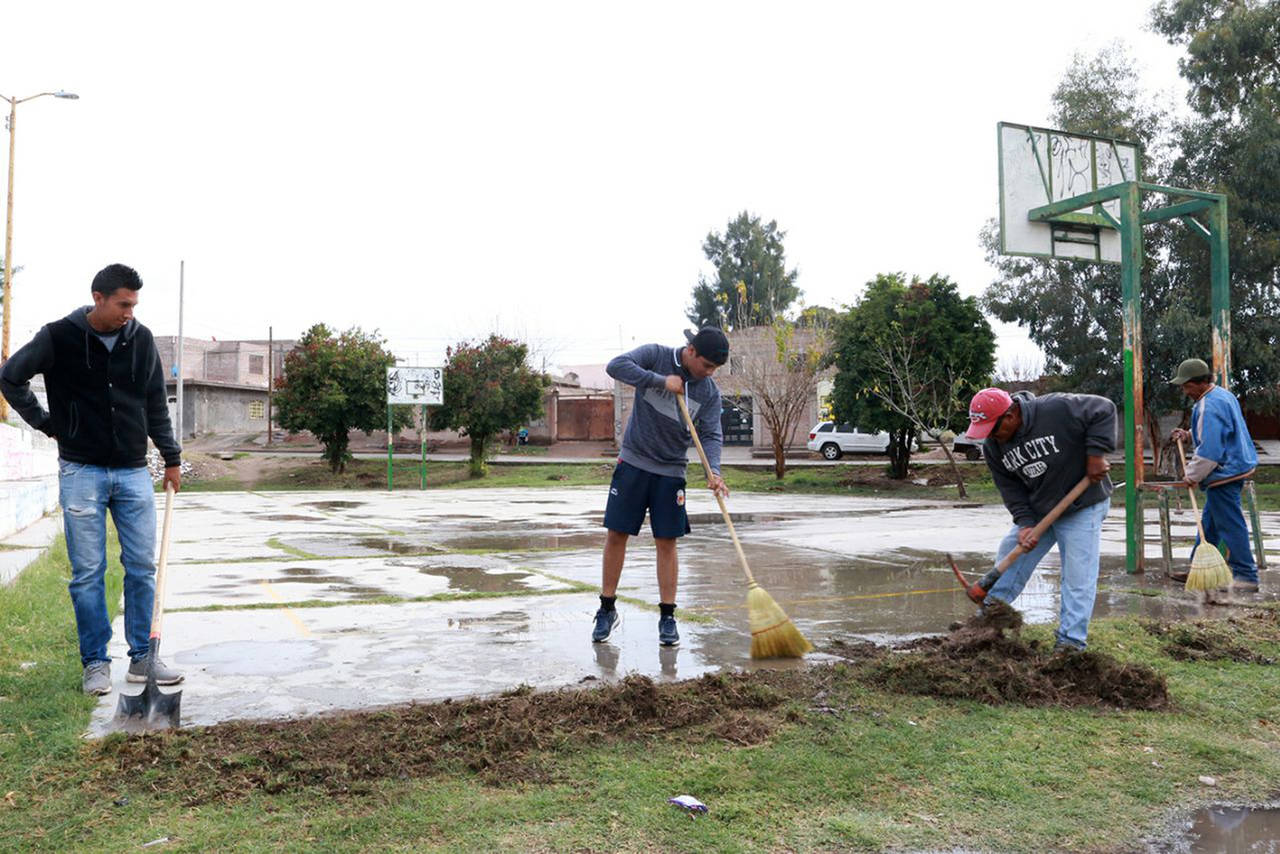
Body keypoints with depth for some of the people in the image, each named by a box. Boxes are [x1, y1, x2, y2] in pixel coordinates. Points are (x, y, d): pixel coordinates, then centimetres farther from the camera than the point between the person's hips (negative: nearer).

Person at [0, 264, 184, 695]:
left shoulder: (142, 340, 4)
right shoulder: (60, 337, -5)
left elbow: (156, 405, 12)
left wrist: (172, 458, 13)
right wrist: (46, 423, 2)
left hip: (134, 472, 3)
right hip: (82, 472, -3)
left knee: (143, 568, 4)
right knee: (87, 573, 2)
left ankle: (142, 658, 14)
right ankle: (95, 662, 13)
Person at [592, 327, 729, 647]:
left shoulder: (710, 392, -2)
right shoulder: (656, 355, -7)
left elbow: (711, 435, -7)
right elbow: (616, 365, -21)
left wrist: (713, 471, -25)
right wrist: (661, 380, -24)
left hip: (671, 472, 1)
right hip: (633, 463, -1)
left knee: (666, 542, 1)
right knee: (616, 534, 2)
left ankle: (667, 617, 11)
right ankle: (607, 608, 16)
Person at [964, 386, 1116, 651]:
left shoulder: (1057, 410, -27)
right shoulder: (993, 446, -9)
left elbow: (1104, 409, -19)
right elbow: (1010, 488, -5)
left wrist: (1096, 453, -24)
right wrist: (1025, 523, -17)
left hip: (1082, 509, -5)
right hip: (1037, 510, 6)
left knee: (1078, 576, -5)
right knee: (1010, 553, 8)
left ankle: (1071, 641, 1)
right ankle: (994, 605, 26)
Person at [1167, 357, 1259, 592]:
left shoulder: (1209, 407, -22)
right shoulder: (1223, 394, 12)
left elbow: (1210, 450, -25)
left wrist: (1192, 475, -15)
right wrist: (1189, 435, 16)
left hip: (1224, 473, -11)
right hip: (1235, 466, 11)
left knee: (1230, 524, -6)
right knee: (1209, 522, 17)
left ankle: (1246, 577, -1)